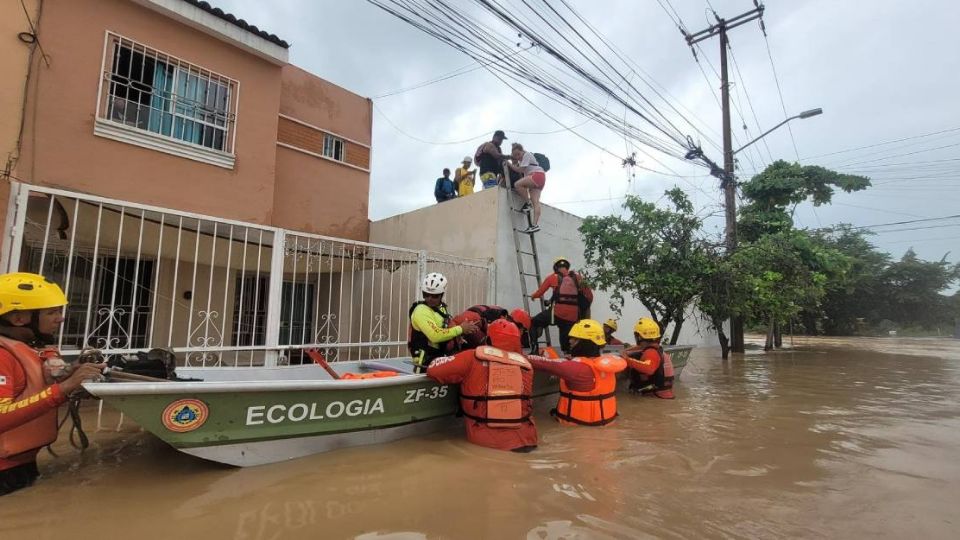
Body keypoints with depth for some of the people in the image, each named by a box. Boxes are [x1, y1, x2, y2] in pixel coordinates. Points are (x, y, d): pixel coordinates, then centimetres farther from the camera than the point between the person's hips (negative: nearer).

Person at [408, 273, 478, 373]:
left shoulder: (441, 308, 14)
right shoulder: (421, 311, -17)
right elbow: (435, 335, -26)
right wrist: (460, 329, -21)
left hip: (439, 359, 10)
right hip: (426, 361, -10)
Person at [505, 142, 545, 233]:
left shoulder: (527, 155, -6)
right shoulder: (521, 158, 22)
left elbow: (521, 170, -13)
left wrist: (510, 164, -8)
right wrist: (514, 162, 5)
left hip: (538, 175, -10)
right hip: (536, 178, 10)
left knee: (518, 185, -23)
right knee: (535, 202, -5)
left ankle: (527, 203, -11)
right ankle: (535, 224, -15)